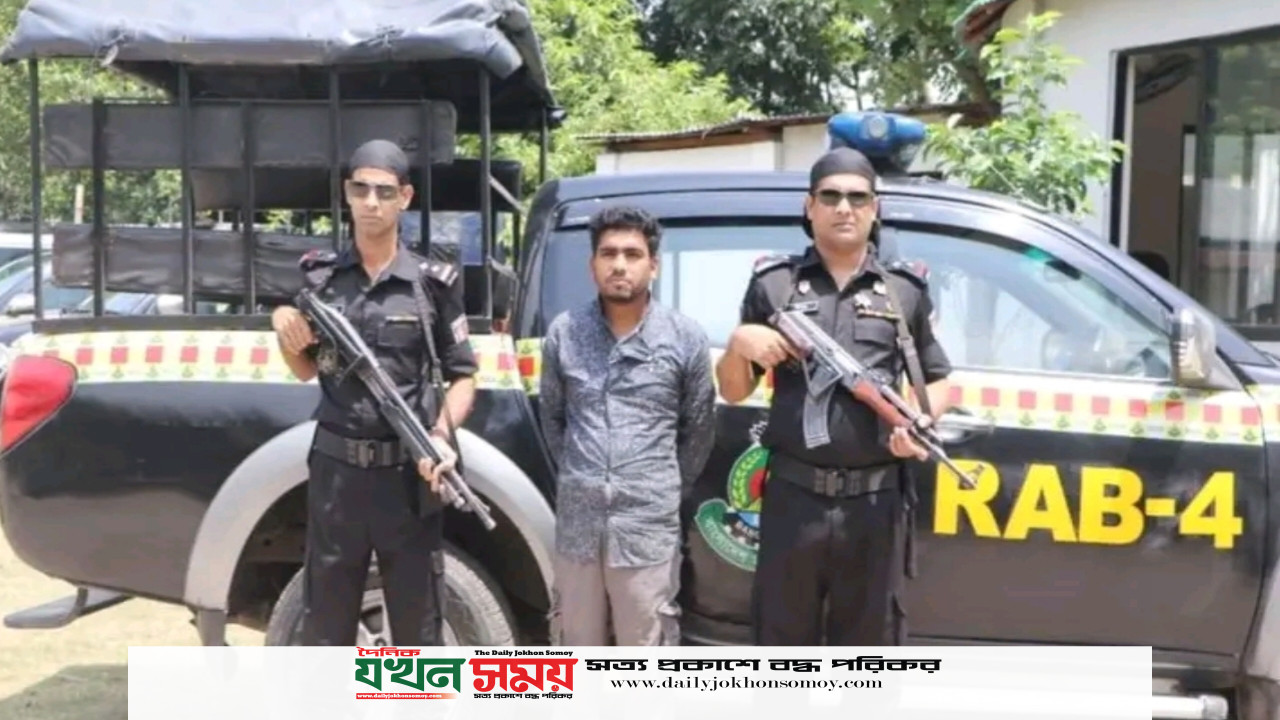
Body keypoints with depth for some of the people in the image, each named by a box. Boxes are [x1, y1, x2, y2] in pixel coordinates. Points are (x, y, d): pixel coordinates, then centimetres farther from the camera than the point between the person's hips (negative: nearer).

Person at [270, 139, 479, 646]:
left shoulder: (432, 283, -2)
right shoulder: (320, 277, 5)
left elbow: (463, 376, 3)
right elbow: (307, 370, 16)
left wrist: (443, 434, -15)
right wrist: (286, 332, -6)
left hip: (408, 475, -2)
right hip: (336, 470, 2)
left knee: (417, 629, 9)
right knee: (324, 628, 12)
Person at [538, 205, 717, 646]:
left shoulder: (686, 338, -2)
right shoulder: (563, 332, 3)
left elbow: (699, 430, 7)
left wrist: (668, 491, 9)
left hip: (648, 527, -2)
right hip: (577, 523, 2)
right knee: (577, 646, 16)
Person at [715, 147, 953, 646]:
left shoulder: (906, 291, 9)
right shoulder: (773, 285, 6)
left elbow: (936, 381, 17)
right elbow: (732, 392, 10)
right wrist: (739, 344, -11)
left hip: (875, 502, 1)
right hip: (794, 498, -1)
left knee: (868, 642, 11)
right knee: (782, 639, 9)